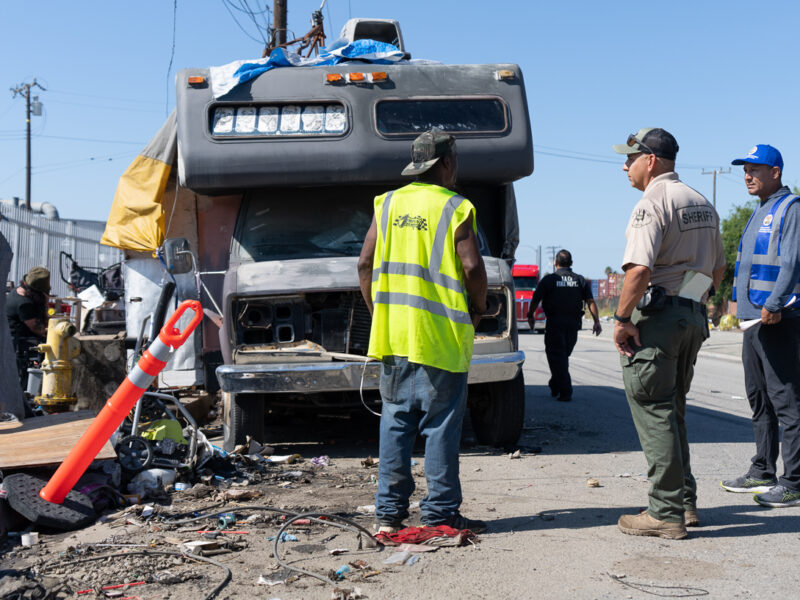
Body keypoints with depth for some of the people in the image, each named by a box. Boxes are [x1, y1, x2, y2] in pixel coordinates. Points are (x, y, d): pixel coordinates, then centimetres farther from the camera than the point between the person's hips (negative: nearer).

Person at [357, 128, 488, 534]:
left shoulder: (388, 203, 10)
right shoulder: (455, 208, -4)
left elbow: (365, 263, 7)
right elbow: (472, 267, -11)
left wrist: (377, 311, 15)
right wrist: (478, 309, 5)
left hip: (392, 331, 5)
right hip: (441, 335, -5)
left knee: (395, 420, 11)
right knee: (441, 424, 2)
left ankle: (389, 510, 13)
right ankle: (440, 512, 6)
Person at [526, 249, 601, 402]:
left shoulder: (548, 279, -4)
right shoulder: (580, 280, 6)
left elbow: (535, 300, -4)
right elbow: (591, 301, 0)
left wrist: (530, 316, 12)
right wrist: (596, 321, 0)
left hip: (555, 323, -4)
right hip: (573, 323, 4)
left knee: (556, 356, 0)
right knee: (564, 355, 18)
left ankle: (565, 392, -7)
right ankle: (555, 387, 29)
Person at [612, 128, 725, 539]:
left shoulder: (652, 203, -13)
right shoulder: (702, 204, 15)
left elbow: (640, 268, -24)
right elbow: (718, 269, 21)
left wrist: (621, 318, -16)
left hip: (656, 318, -9)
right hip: (694, 318, 9)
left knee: (653, 413, -3)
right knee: (673, 411, 18)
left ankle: (666, 513, 0)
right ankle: (686, 502, 23)